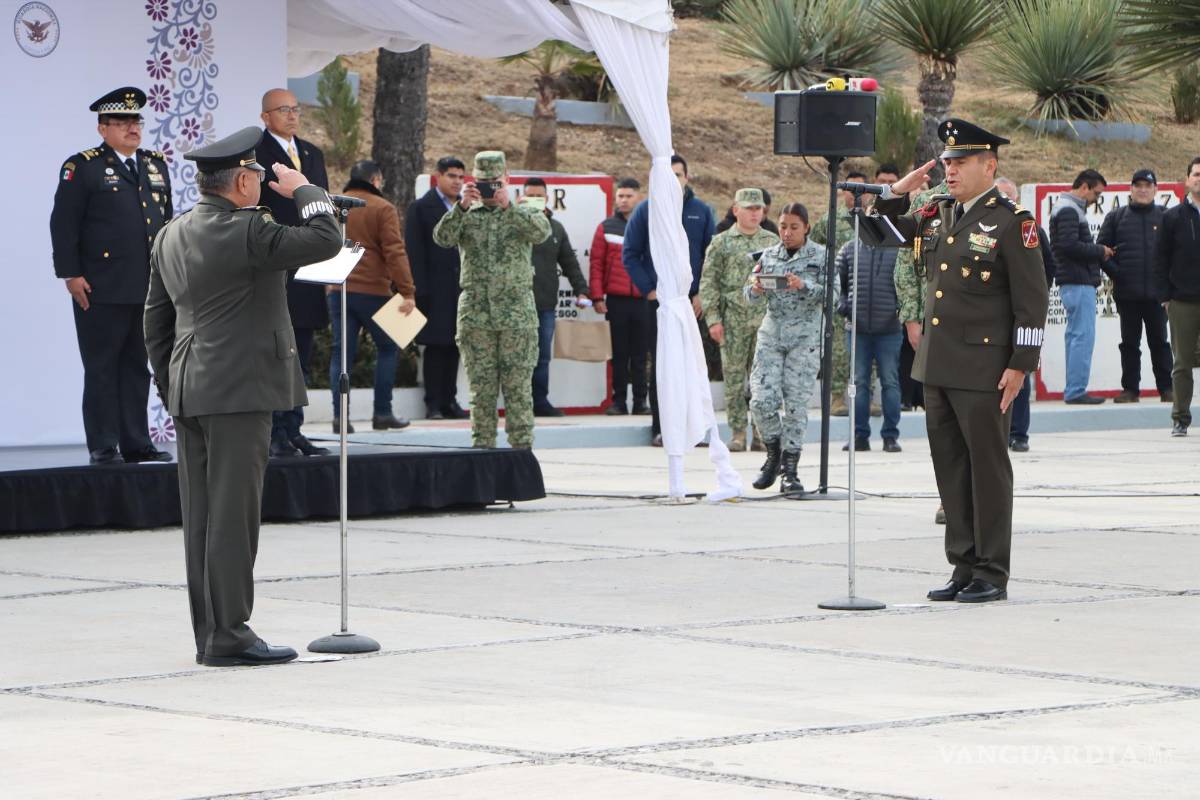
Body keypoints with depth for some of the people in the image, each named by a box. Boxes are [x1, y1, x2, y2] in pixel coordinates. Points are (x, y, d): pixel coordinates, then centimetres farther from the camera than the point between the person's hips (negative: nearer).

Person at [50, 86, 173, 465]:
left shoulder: (155, 165, 16)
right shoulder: (82, 167, -4)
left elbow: (166, 221, 22)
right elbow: (63, 225, -7)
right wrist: (71, 274, -12)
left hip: (149, 289, 6)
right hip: (102, 291, -6)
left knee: (138, 368, 9)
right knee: (102, 370, -1)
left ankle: (136, 444, 13)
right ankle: (103, 447, 2)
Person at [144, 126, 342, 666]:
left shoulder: (170, 237, 12)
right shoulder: (246, 232, -15)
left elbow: (155, 322, 17)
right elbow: (325, 238, -17)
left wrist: (171, 390, 22)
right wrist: (302, 190, -1)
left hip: (189, 393, 8)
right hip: (239, 390, -8)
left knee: (201, 517, 9)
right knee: (232, 514, -6)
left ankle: (209, 634, 14)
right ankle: (229, 636, -5)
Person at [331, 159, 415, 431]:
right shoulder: (382, 208, -5)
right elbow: (395, 252, -13)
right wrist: (406, 291, -15)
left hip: (338, 291, 4)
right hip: (373, 291, -4)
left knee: (342, 352, 5)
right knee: (387, 348, 10)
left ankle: (340, 416, -5)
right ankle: (382, 413, 7)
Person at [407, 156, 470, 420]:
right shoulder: (421, 208, -1)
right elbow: (414, 251, -6)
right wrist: (420, 290, -13)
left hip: (461, 288, 5)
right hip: (435, 290, -5)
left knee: (453, 346, 8)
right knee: (435, 346, -3)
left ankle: (449, 401, 14)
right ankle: (433, 403, 1)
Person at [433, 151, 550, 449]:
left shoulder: (524, 214, 8)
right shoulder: (466, 216, 11)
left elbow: (541, 232, -14)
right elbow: (442, 237, -8)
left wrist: (509, 207, -22)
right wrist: (462, 206, -21)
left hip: (518, 316, -1)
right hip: (475, 317, 1)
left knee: (518, 388, -3)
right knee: (481, 390, 3)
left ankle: (521, 449, -1)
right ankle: (482, 449, 8)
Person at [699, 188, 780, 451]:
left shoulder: (773, 242, 11)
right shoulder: (721, 242, 3)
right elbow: (708, 283, 0)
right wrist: (713, 318, -7)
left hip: (766, 318, 2)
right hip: (733, 319, -2)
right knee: (734, 377, 0)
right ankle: (737, 433, 6)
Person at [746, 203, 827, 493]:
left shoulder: (820, 256, 2)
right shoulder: (769, 255, 11)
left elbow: (829, 294, -8)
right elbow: (752, 298, 9)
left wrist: (804, 286, -24)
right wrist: (756, 289, -14)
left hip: (806, 335, -3)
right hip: (771, 332, 3)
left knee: (796, 401, -5)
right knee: (762, 399, -9)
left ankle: (790, 469, 1)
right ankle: (774, 452, 15)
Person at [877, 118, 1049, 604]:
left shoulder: (1012, 222, -8)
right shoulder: (938, 215, 12)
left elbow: (1032, 300, -9)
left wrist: (1020, 364, -13)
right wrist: (898, 192, 7)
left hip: (983, 369, -7)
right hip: (937, 364, 7)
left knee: (988, 468, -1)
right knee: (950, 468, 10)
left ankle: (992, 574, 5)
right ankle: (964, 567, 17)